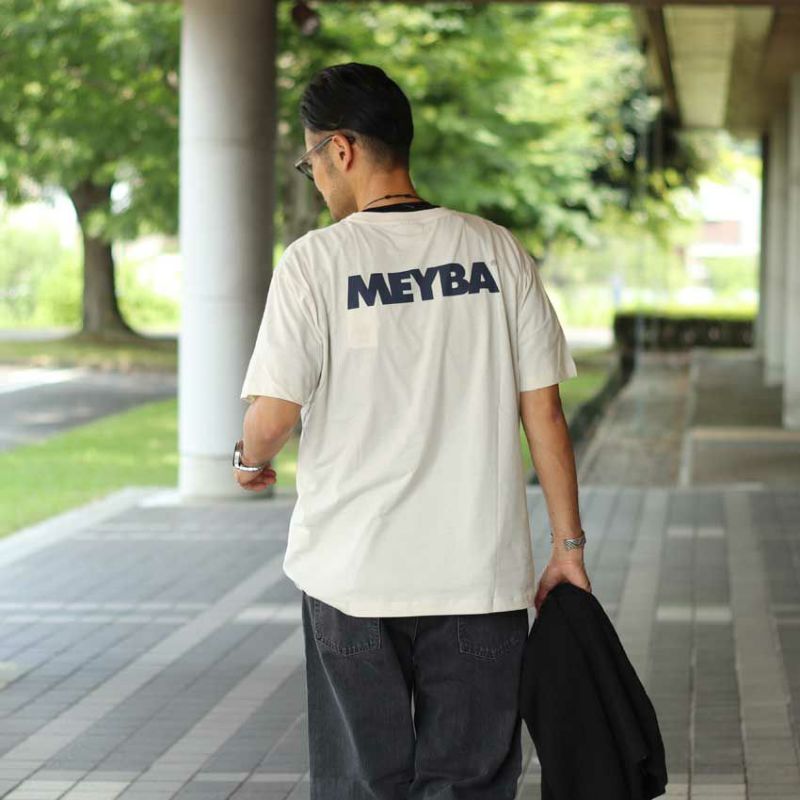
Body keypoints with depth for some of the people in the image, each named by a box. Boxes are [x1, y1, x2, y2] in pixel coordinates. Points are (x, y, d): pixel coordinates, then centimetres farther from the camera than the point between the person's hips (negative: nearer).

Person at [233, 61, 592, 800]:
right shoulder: (495, 250, 2)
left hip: (354, 574, -2)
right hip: (481, 573, 2)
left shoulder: (318, 260, -7)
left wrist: (251, 460, 12)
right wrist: (568, 545, 8)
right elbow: (544, 411, 2)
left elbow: (275, 412, -11)